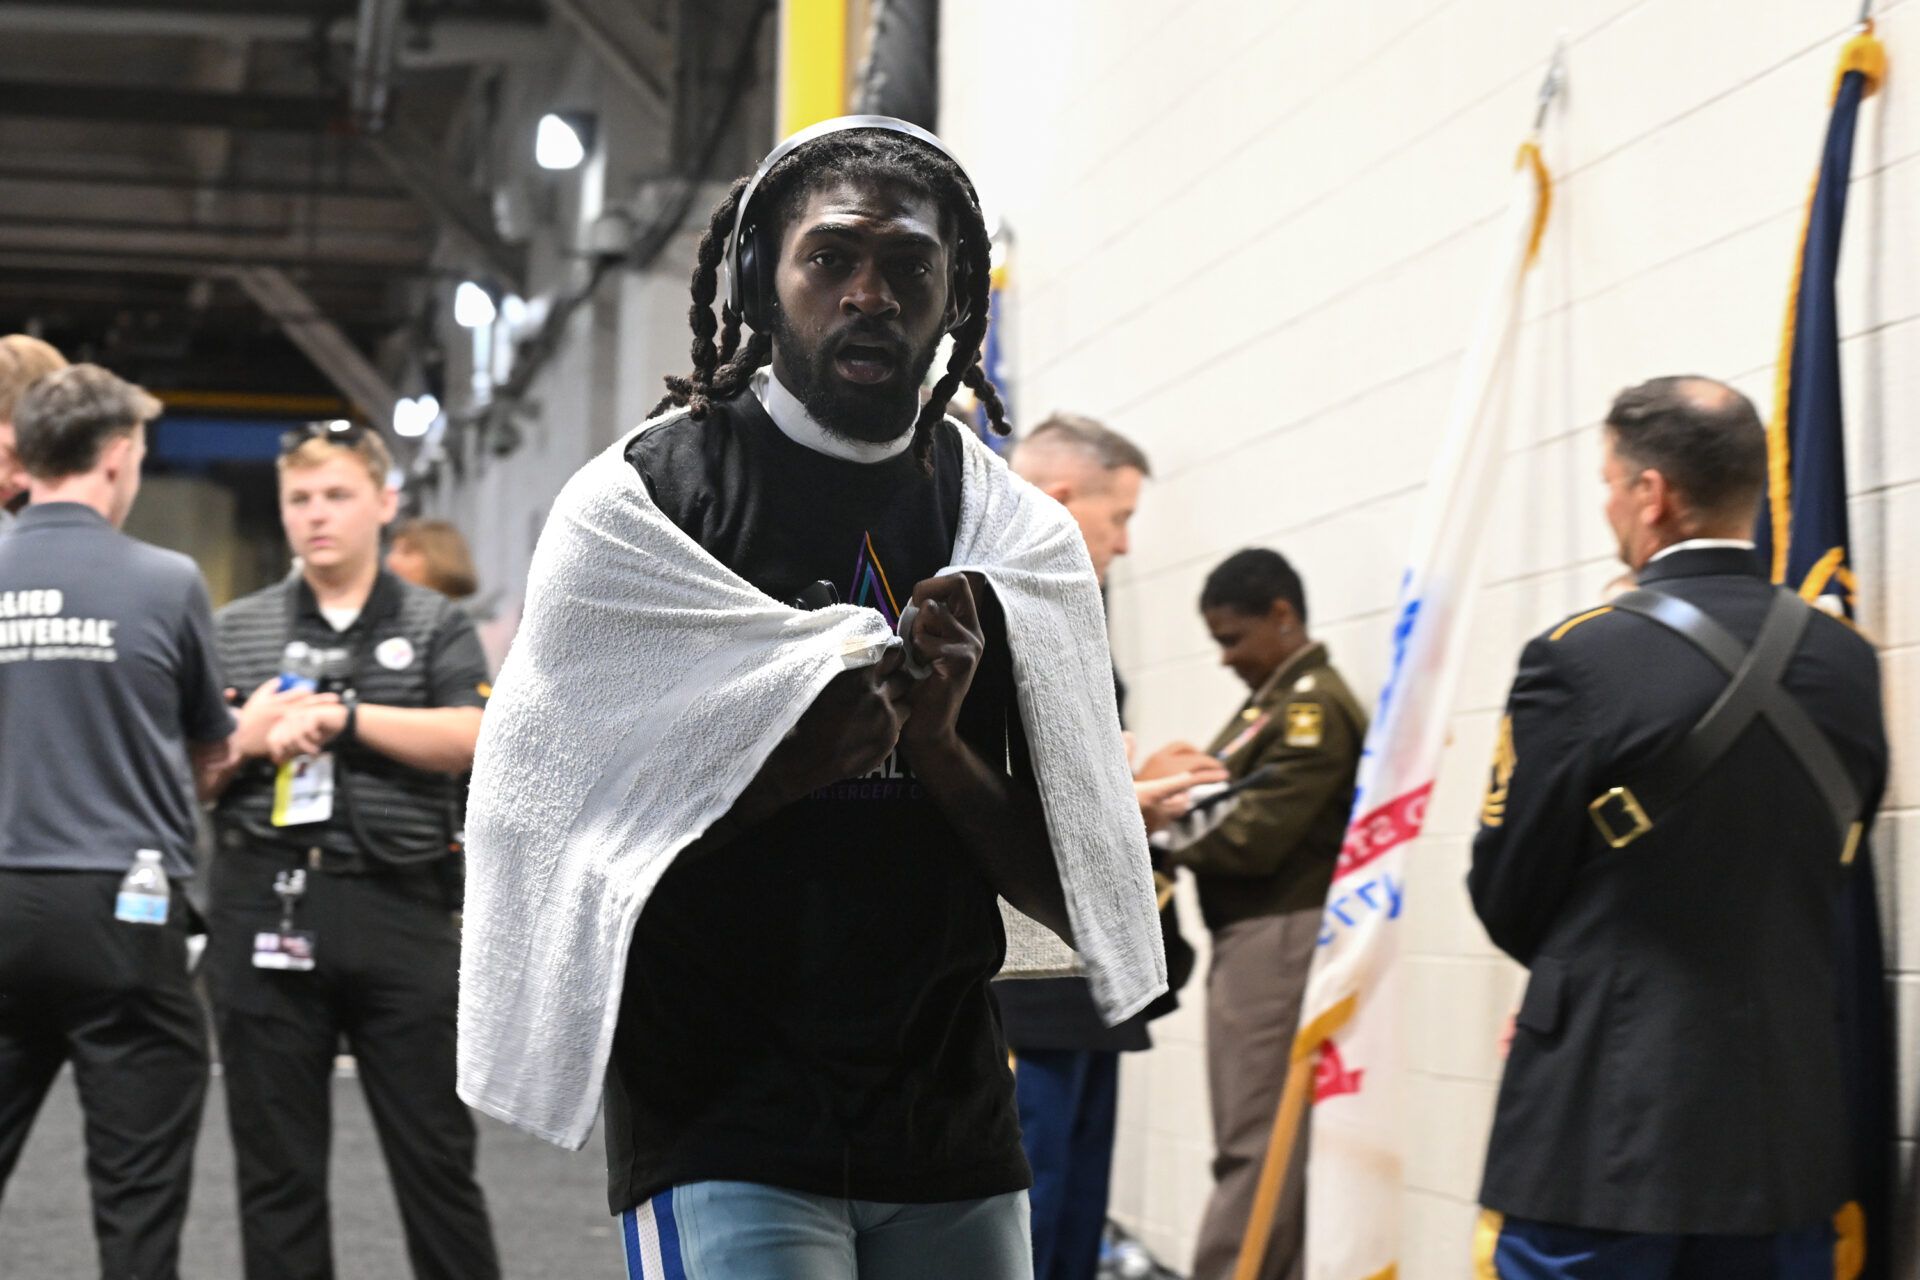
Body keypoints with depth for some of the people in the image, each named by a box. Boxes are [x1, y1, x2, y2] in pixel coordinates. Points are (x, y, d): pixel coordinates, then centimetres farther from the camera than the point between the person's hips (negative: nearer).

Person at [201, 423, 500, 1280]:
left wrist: (343, 714, -12)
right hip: (264, 909, 2)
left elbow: (468, 741, -8)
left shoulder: (435, 626, 9)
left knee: (436, 1154, 3)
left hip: (401, 909, -1)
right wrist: (247, 740, -9)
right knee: (276, 1168, 7)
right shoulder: (234, 631, 13)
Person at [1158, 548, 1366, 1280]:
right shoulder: (1273, 703, 19)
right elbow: (1230, 808, 14)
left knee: (1256, 1148, -9)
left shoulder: (1316, 706, -12)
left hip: (1281, 945, -10)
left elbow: (1252, 836, -18)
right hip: (1250, 942, 10)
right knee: (1274, 1146, 10)